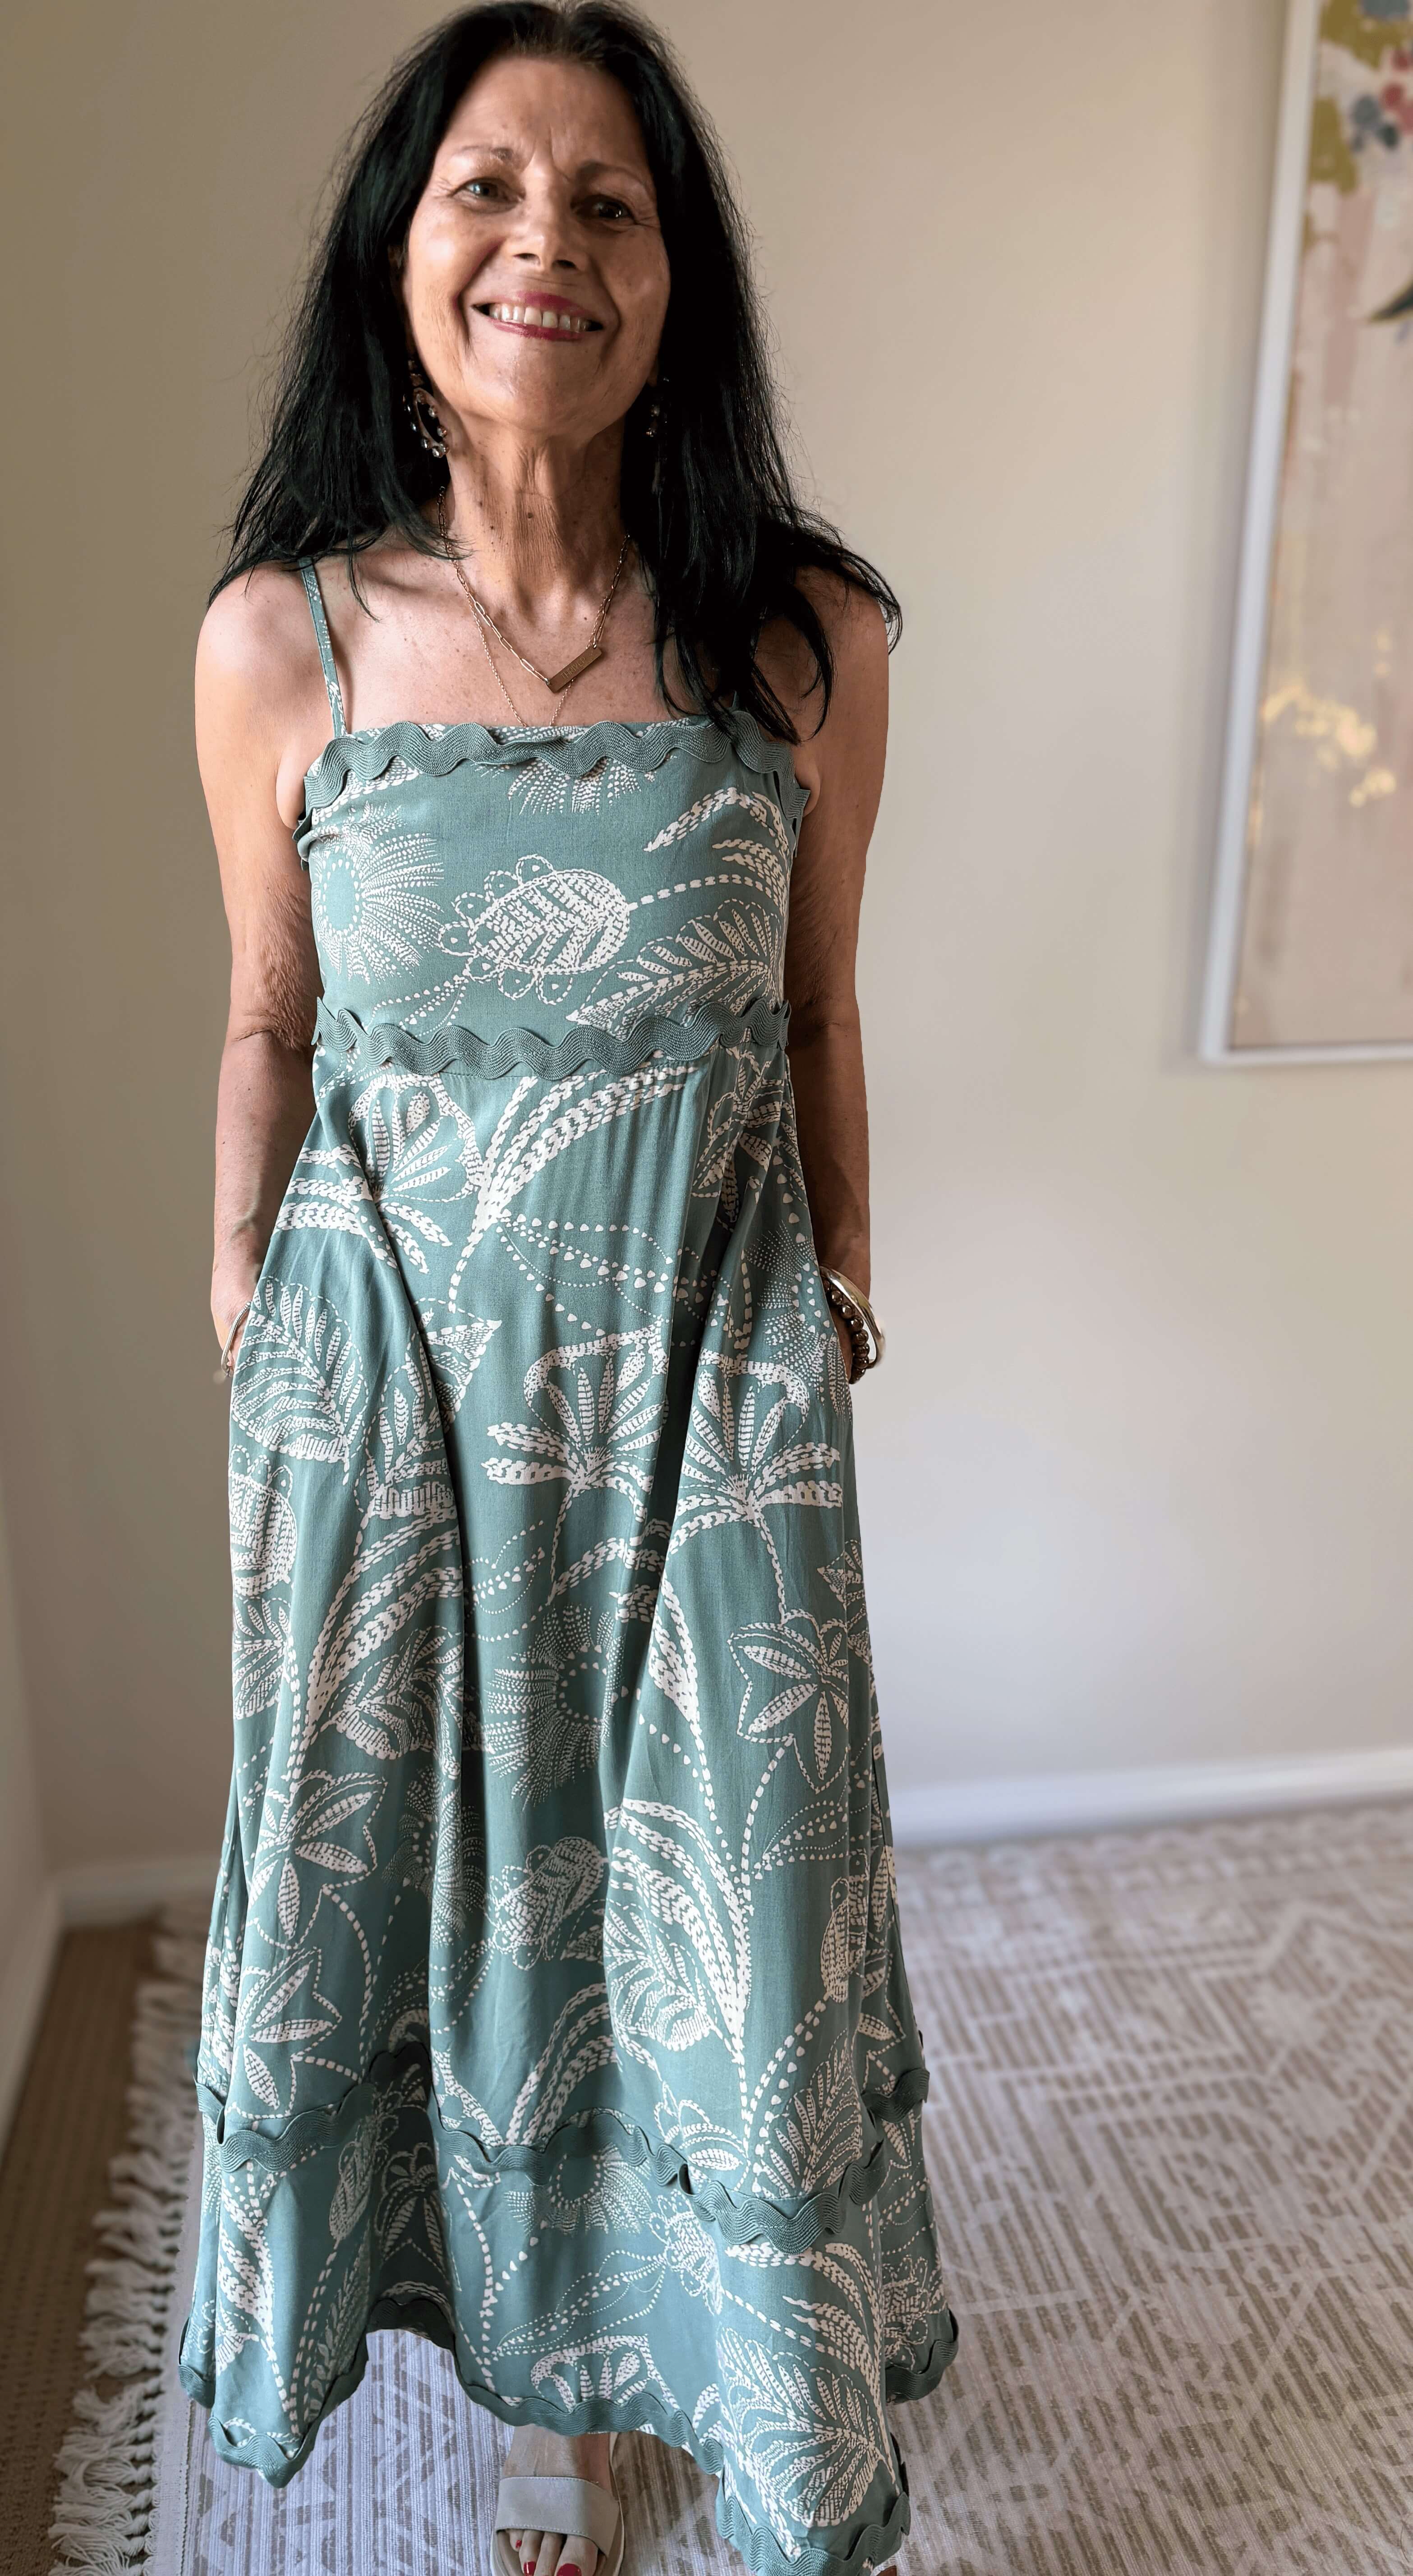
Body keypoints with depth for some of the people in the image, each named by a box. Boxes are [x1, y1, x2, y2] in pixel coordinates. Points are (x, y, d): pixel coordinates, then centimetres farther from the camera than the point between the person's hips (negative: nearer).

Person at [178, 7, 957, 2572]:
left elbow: (817, 1011, 5)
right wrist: (241, 1296, 10)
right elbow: (268, 1022, 5)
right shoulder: (275, 643, -5)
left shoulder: (805, 637, -5)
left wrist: (840, 1284, 12)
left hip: (711, 1383, 0)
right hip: (395, 1369, 1)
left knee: (741, 1941, 10)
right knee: (442, 1884, 15)